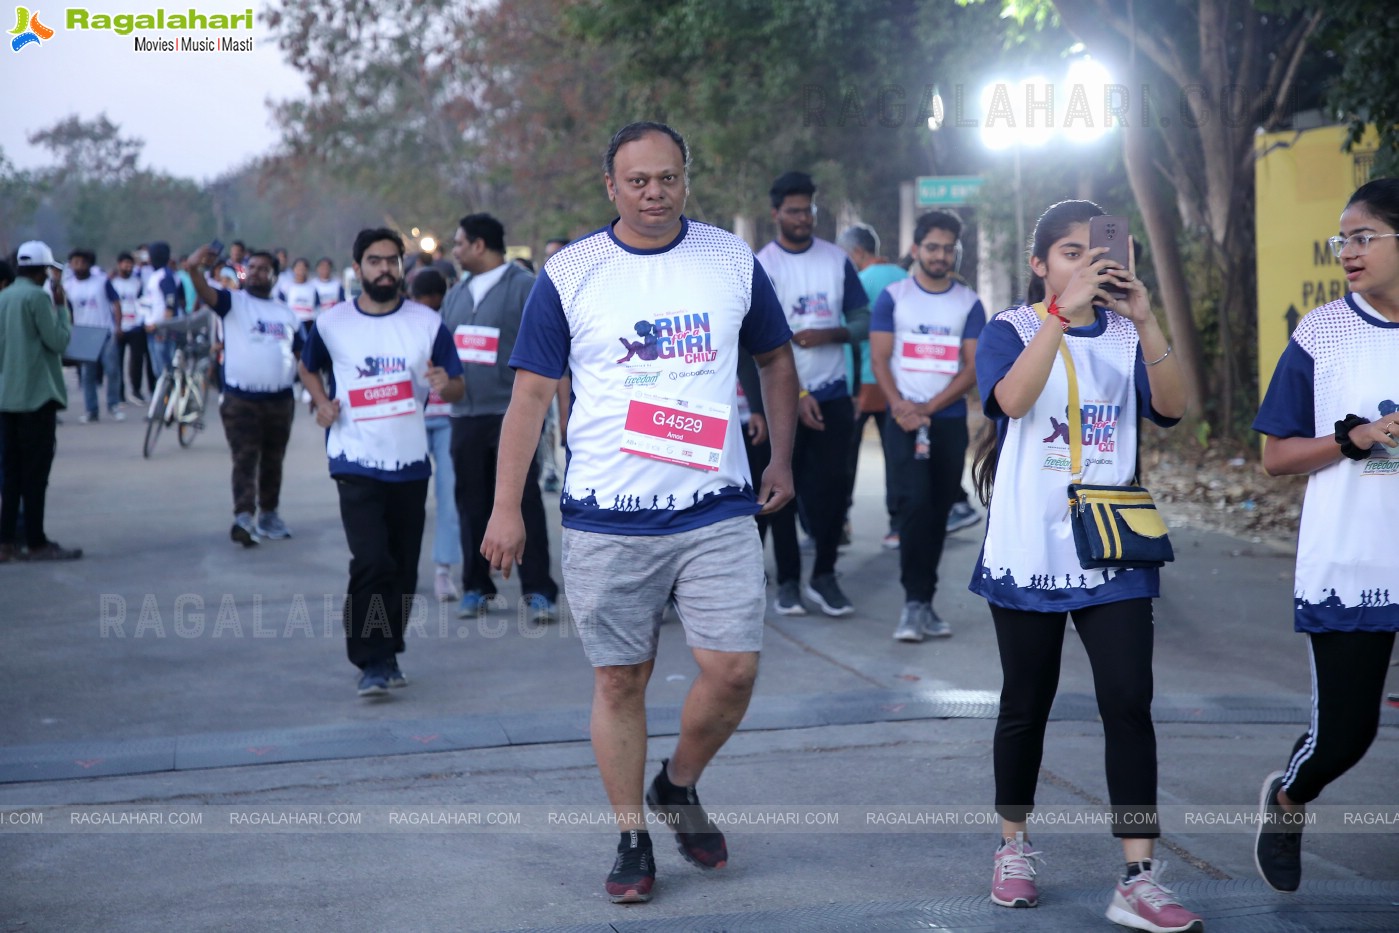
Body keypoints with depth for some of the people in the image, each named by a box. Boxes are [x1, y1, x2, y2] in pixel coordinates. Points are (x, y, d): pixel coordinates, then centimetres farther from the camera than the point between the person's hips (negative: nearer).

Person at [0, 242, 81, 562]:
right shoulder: (38, 297, -11)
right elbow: (58, 341, -12)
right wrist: (62, 305, -3)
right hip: (37, 394, -8)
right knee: (36, 472, -3)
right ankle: (36, 543, 0)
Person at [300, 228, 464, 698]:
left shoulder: (427, 323, 2)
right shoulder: (332, 323, 1)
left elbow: (459, 387, 5)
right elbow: (309, 368, 20)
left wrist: (445, 386, -18)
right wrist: (322, 403, 2)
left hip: (410, 465, 2)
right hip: (357, 464, -2)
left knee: (403, 571, 9)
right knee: (372, 563, -15)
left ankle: (388, 654, 26)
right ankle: (372, 663, -8)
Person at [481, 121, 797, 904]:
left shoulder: (733, 260, 5)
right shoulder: (569, 274, 0)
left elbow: (776, 358, 19)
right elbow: (532, 393, 1)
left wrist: (782, 458, 11)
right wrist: (507, 507, -4)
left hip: (717, 509, 1)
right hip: (607, 517, -1)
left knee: (733, 669, -5)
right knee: (619, 681, 5)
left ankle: (679, 787, 23)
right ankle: (632, 838, 20)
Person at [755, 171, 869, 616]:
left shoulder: (837, 259, 5)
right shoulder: (760, 266, -4)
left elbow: (863, 322, 6)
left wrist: (827, 335, -14)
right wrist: (795, 395, -13)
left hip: (833, 395, 2)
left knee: (831, 487, -1)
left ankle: (824, 576, 10)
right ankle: (788, 581, 11)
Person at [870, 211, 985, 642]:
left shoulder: (969, 303, 6)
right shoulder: (893, 297, 2)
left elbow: (973, 367, 1)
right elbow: (879, 358, -1)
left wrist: (929, 407, -10)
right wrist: (899, 406, -16)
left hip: (950, 421, 3)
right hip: (904, 419, -2)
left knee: (937, 512, 6)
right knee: (915, 504, -14)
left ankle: (922, 604, 13)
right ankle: (915, 602, -10)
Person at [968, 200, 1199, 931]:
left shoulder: (1125, 336, 5)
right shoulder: (1011, 329, -2)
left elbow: (1171, 407, -11)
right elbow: (1012, 398, -23)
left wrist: (1145, 321, -22)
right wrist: (1062, 310, -30)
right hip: (1028, 552, -2)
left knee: (1128, 704, -7)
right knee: (1026, 705, 10)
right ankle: (1014, 849, 29)